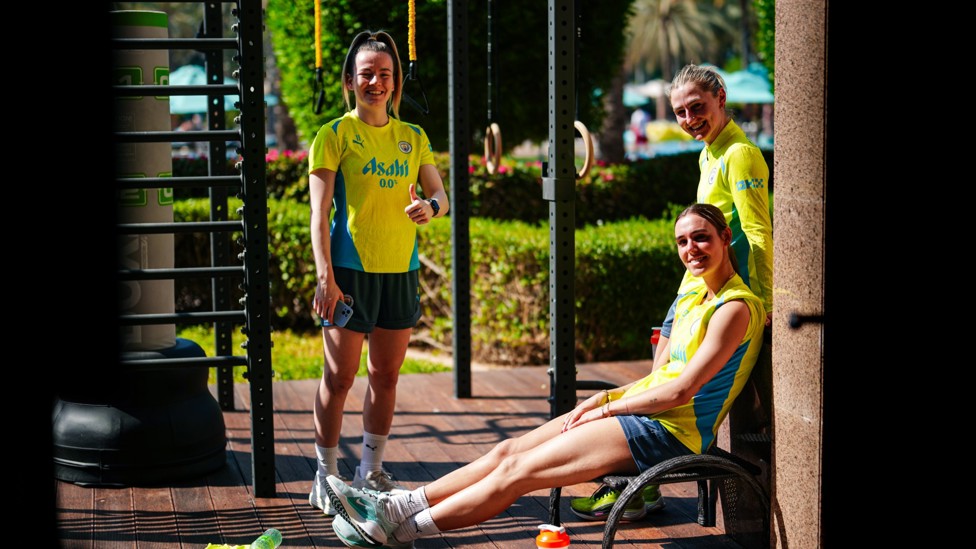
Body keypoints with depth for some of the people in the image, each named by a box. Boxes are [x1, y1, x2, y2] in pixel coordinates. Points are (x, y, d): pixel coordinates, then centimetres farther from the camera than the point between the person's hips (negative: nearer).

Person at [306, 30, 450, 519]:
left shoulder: (413, 138, 12)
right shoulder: (334, 135, -2)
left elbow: (441, 195, 8)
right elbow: (319, 212, -7)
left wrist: (430, 207, -17)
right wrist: (325, 276, -16)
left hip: (400, 269, 5)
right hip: (351, 270, -4)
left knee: (386, 376, 11)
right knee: (340, 377, -2)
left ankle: (371, 471, 23)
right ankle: (326, 475, 10)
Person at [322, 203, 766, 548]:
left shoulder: (736, 307, -13)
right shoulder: (693, 295, 16)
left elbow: (681, 390, -18)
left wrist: (605, 409, -10)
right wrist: (603, 398, 4)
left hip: (670, 432, -9)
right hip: (643, 409, 9)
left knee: (517, 470, -12)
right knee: (507, 451, -2)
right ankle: (394, 506, -2)